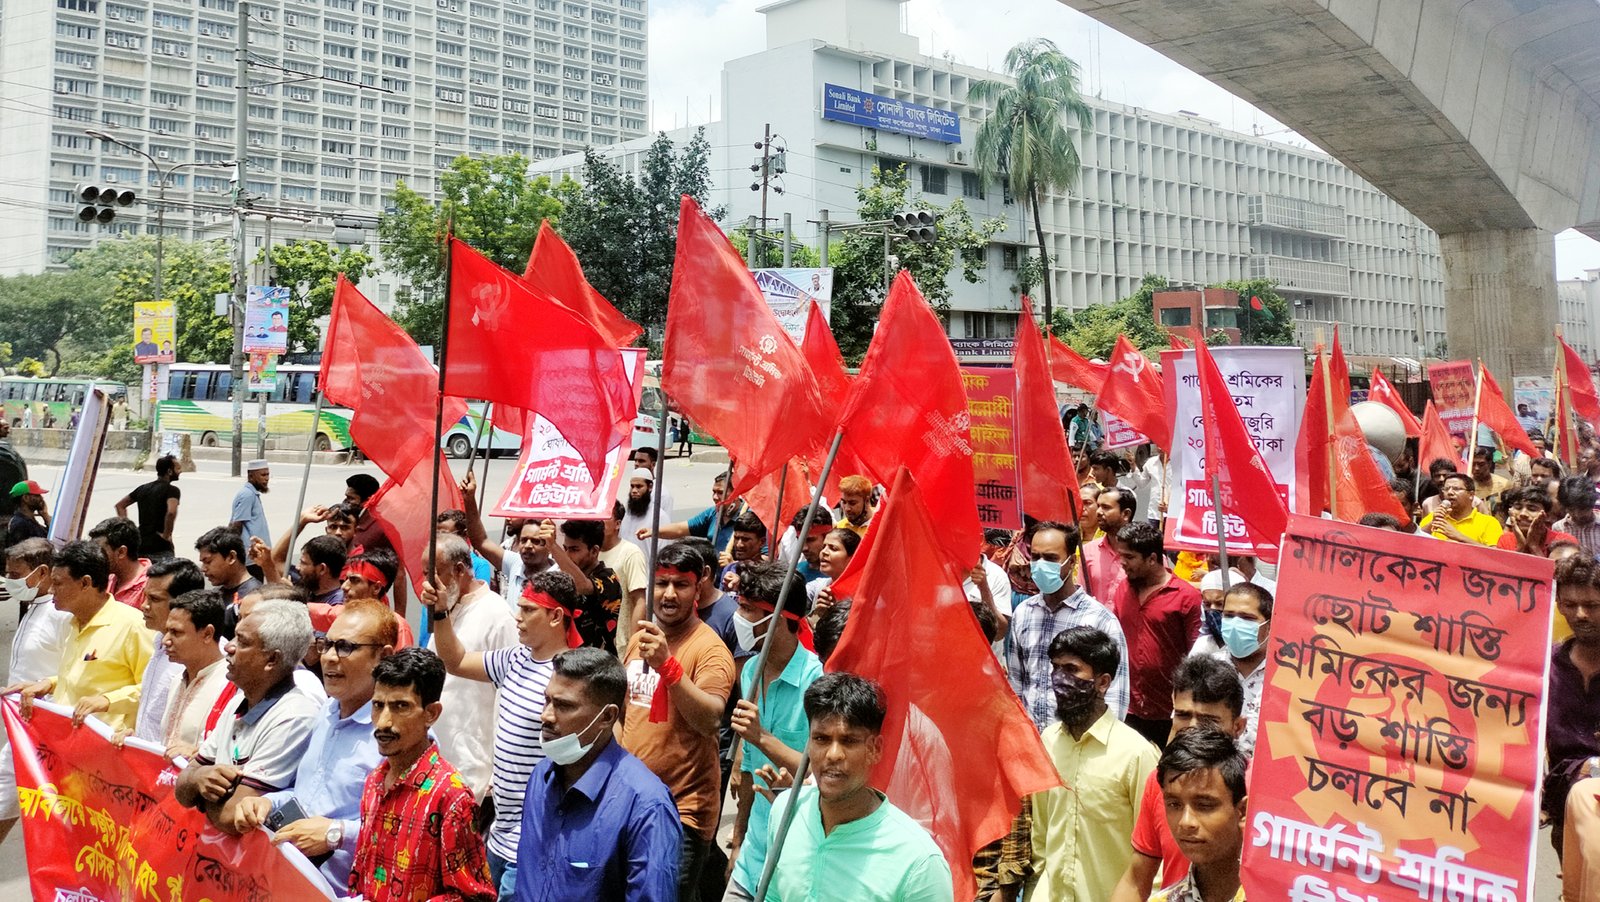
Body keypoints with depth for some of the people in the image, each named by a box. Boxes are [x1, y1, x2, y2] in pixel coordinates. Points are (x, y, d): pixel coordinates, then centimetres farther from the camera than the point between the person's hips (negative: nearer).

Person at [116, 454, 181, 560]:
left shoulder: (143, 488, 14)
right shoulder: (172, 490, -10)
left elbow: (120, 505, 20)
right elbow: (171, 512, -29)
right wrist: (166, 535, -16)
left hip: (141, 545, 7)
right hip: (161, 549, -7)